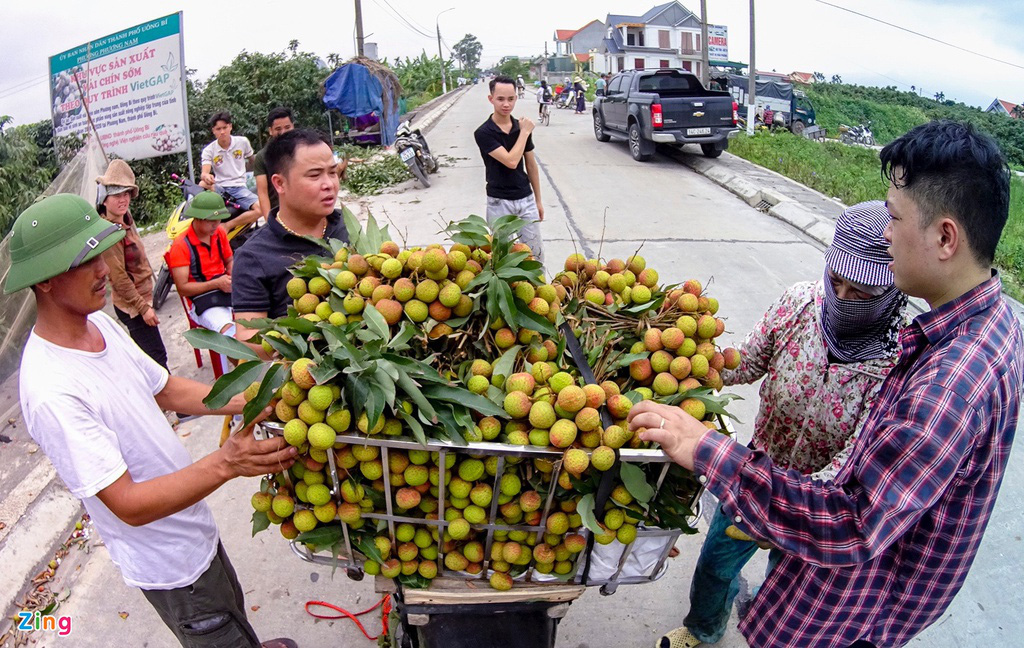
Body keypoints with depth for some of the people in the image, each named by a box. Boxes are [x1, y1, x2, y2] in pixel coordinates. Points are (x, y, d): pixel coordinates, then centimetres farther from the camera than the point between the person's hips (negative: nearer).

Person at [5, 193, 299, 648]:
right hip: (169, 563, -8)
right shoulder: (52, 391, -32)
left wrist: (249, 402, -10)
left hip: (195, 529, 8)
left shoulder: (99, 322, -5)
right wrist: (224, 464, -43)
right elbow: (129, 504, -31)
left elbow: (166, 389, 4)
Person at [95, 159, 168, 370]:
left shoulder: (126, 219, 6)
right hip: (132, 305, -10)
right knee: (156, 356, -8)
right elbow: (119, 279, -23)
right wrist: (143, 308, -21)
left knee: (144, 355, 20)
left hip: (141, 299, 10)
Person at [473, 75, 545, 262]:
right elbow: (511, 161, -23)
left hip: (526, 199, 4)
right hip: (499, 202, -4)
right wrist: (524, 133, -13)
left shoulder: (522, 127, 4)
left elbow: (531, 164, 12)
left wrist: (538, 200, 13)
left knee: (536, 253, 8)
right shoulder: (484, 133, -12)